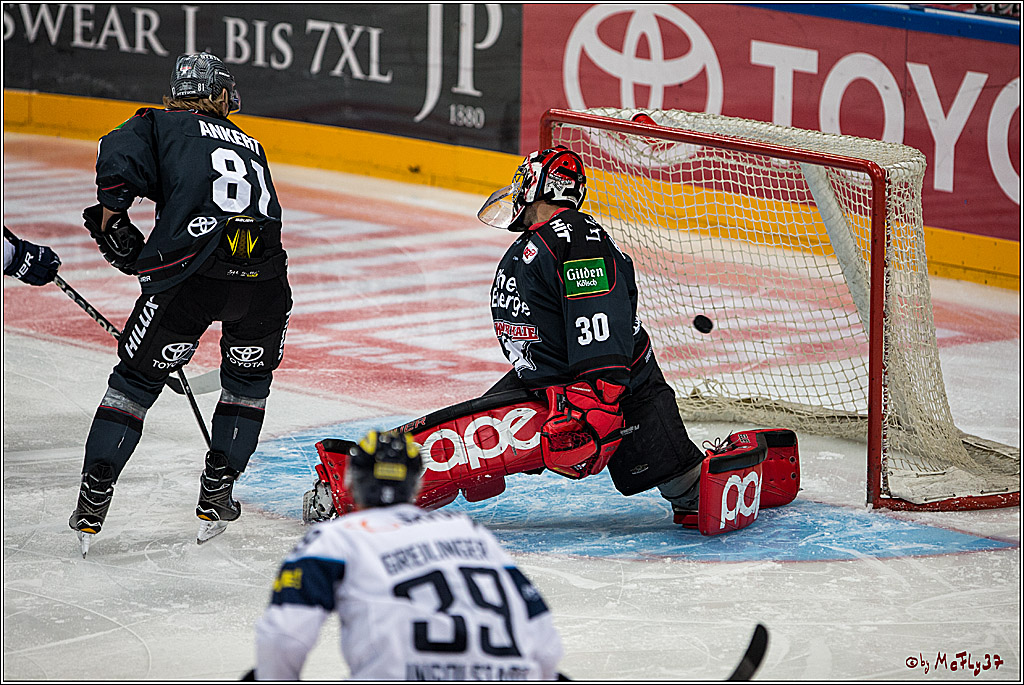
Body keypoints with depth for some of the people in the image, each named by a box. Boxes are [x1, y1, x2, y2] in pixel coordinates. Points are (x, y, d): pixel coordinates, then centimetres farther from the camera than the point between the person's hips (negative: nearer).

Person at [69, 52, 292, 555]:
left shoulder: (161, 126, 17)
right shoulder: (251, 146, 31)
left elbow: (120, 158, -3)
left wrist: (112, 221, 11)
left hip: (193, 269, -3)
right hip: (264, 279, 3)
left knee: (135, 380, 11)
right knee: (248, 380, 28)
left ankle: (91, 507, 8)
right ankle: (216, 496, 23)